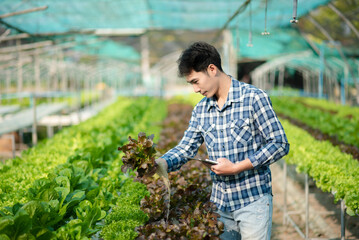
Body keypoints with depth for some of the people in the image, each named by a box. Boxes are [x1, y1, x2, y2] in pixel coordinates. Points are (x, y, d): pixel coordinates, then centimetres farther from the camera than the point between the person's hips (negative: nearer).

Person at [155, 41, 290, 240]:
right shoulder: (201, 110, 7)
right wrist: (162, 163, -15)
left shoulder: (254, 98, -11)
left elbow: (280, 144, -11)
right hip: (219, 203, 5)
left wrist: (236, 167, -17)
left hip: (252, 200, -5)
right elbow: (186, 147, 7)